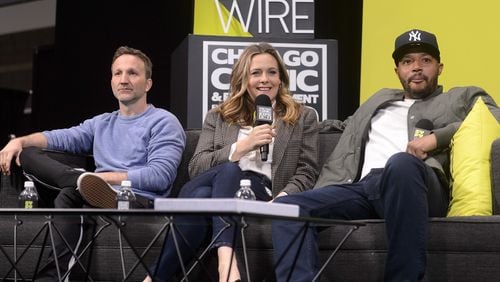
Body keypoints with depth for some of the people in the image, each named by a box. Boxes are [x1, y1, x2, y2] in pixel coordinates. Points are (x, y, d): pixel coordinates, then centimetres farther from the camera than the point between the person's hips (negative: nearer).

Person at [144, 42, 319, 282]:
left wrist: (281, 200, -13)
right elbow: (196, 168, 8)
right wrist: (242, 146, -7)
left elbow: (306, 173, 9)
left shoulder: (303, 117, 20)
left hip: (263, 195, -1)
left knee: (228, 171, -34)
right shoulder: (218, 117, 23)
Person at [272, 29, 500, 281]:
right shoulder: (379, 99, 37)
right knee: (287, 207, -22)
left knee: (402, 162, -41)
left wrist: (436, 137, -8)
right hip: (361, 187, 4)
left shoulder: (464, 98, 23)